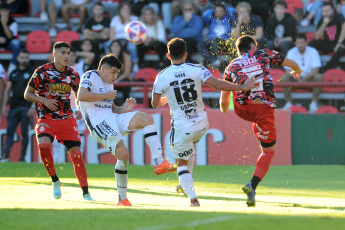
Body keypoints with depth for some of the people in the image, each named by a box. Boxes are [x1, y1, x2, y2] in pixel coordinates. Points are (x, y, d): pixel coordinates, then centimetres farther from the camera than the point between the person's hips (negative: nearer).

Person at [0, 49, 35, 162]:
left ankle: (22, 158, 1)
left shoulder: (33, 73, 2)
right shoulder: (13, 73, 15)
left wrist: (33, 107, -13)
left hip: (26, 108, -4)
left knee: (24, 133, -1)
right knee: (10, 131, -3)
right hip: (13, 107, 4)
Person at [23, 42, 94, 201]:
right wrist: (44, 100, -17)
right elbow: (27, 94, 0)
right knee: (43, 145, -29)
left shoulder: (72, 74, 5)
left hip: (67, 118, 3)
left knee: (76, 152, -8)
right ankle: (55, 181, -7)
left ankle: (85, 192, 1)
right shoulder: (42, 71, -5)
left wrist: (81, 110, 0)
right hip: (46, 118, -3)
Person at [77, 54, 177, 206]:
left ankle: (159, 162, -24)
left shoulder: (109, 84, 26)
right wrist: (106, 95, -10)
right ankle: (122, 199, -10)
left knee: (146, 118, -15)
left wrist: (124, 109, 9)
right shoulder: (90, 76, 0)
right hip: (98, 123, -8)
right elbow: (81, 96, -17)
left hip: (114, 119, 8)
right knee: (123, 153, -23)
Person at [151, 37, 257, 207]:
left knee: (182, 163, 11)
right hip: (201, 124, 3)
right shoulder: (197, 70, -9)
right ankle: (185, 185, 37)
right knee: (189, 149, 33)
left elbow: (155, 104, 3)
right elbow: (218, 85, -16)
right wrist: (243, 87, -5)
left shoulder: (162, 77, -8)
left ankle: (192, 197, -6)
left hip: (181, 127, -3)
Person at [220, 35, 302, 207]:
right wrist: (297, 71, 43)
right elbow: (292, 64, 20)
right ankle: (252, 186, -6)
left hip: (241, 109, 3)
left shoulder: (231, 67, 15)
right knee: (268, 151, 8)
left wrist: (224, 110, 41)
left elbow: (223, 101, 17)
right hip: (263, 109, -3)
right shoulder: (263, 55, 11)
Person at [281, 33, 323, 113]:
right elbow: (288, 70, -10)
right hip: (295, 79, 1)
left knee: (319, 77, -32)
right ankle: (289, 103, -17)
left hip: (309, 77, -1)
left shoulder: (313, 52, -8)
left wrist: (306, 77, -33)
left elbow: (315, 70, -14)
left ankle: (314, 103, -22)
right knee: (284, 78, -29)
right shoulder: (291, 52, -5)